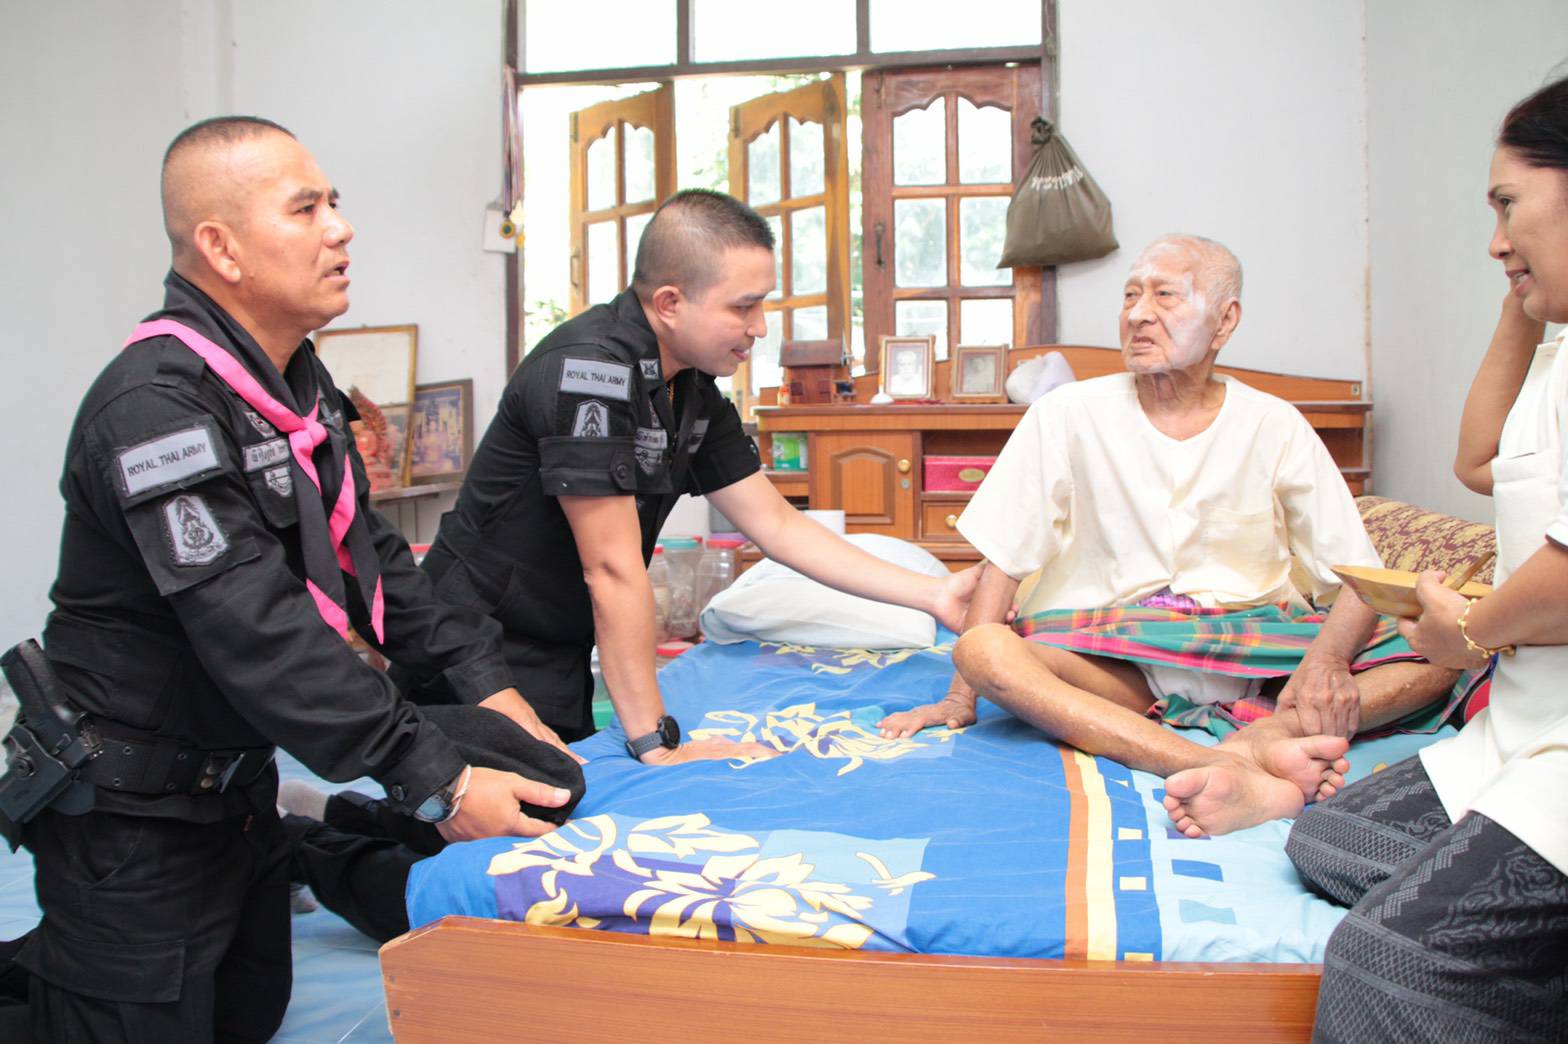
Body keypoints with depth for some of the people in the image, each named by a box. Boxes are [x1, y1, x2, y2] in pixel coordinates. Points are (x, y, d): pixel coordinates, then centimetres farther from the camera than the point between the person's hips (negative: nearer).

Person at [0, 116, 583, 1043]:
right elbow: (260, 637, -31)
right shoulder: (157, 407, -25)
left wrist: (485, 683, -2)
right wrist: (435, 781, -31)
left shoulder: (297, 380, 5)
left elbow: (370, 552, 8)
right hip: (136, 816, -9)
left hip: (240, 782, 9)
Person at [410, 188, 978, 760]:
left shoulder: (696, 391, 1)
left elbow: (777, 525, 5)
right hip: (485, 661, -8)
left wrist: (933, 594, 1)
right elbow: (614, 570, -26)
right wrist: (657, 744, -23)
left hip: (563, 660, 8)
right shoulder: (587, 369, -25)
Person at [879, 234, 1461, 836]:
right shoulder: (1069, 415, -1)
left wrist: (1329, 656, -23)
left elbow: (1359, 578, -1)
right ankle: (1242, 775, -45)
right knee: (982, 650, -32)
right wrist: (961, 697, -10)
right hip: (1115, 663, -1)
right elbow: (1003, 560, -2)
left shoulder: (1274, 426, 2)